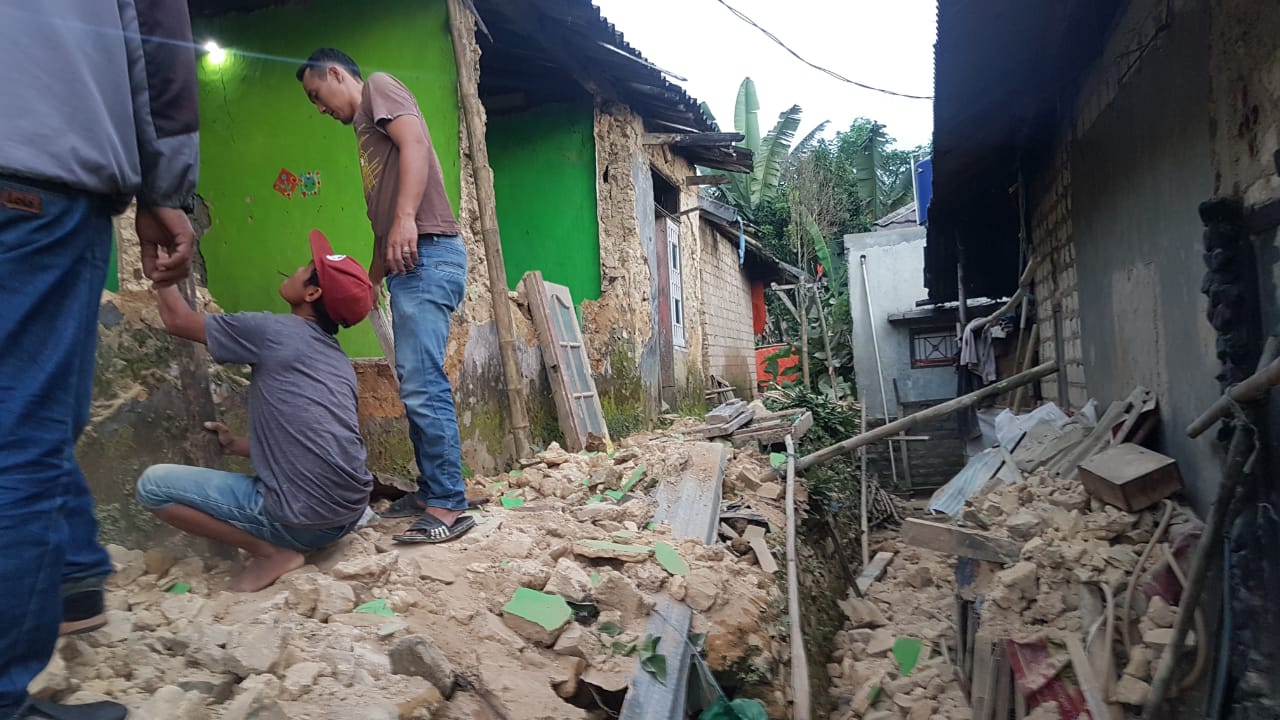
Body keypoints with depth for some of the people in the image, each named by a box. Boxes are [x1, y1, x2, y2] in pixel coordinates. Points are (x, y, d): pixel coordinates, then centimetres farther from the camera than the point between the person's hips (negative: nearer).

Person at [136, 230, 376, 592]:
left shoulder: (273, 331, -5)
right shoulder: (339, 361, 15)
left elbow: (178, 320, 9)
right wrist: (238, 445, 25)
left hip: (305, 520, -8)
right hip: (349, 514, 8)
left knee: (153, 484, 2)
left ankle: (270, 552, -3)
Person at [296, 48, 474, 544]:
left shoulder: (380, 86, 6)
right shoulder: (366, 127, 31)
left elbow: (415, 143, -14)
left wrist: (406, 217, -26)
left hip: (425, 255, -10)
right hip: (407, 262, 10)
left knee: (422, 385, -14)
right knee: (418, 385, 10)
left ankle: (449, 506, -11)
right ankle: (431, 491, 16)